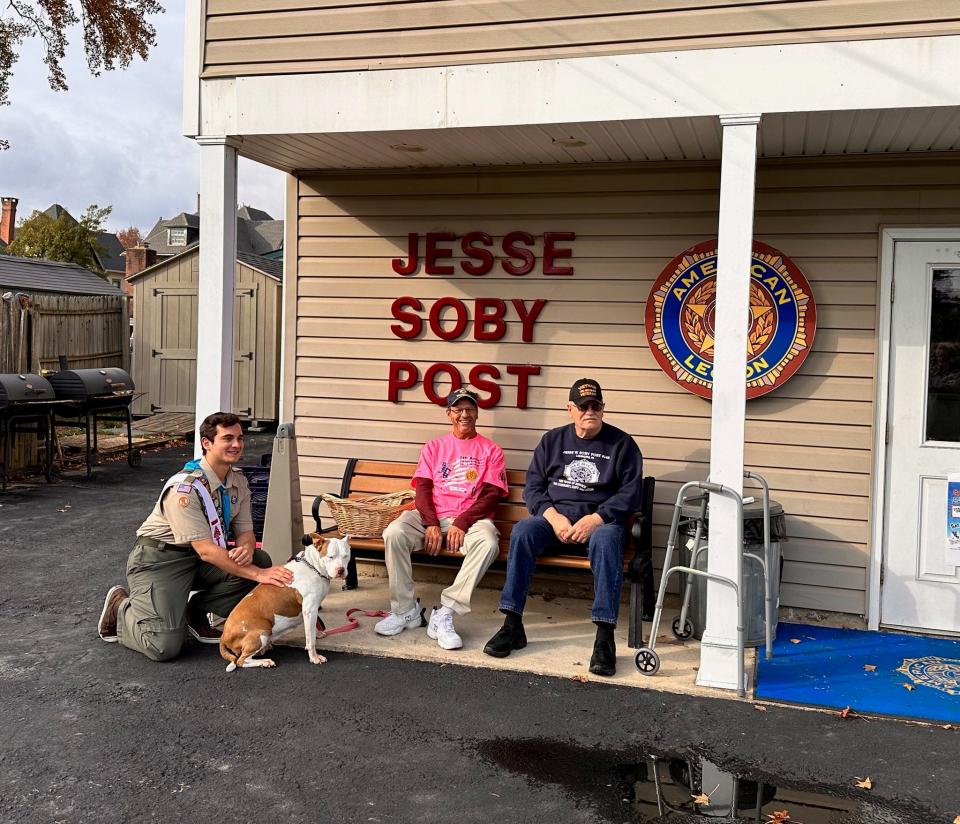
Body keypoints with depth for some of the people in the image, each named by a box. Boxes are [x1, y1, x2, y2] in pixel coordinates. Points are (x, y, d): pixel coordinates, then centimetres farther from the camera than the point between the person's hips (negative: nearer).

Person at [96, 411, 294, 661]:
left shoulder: (238, 481, -2)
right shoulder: (185, 488, -25)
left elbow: (245, 531, 2)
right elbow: (205, 550, -28)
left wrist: (246, 549, -24)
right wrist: (257, 575, -32)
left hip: (197, 559, 7)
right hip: (159, 558, -7)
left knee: (261, 560, -15)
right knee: (166, 646, -20)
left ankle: (195, 611, 2)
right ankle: (120, 607, 11)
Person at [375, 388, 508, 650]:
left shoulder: (490, 450, 12)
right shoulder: (434, 447, 18)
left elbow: (491, 495, 0)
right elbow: (422, 488, 6)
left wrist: (462, 523, -15)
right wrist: (431, 524, -12)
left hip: (470, 518, -2)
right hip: (430, 516, 2)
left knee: (488, 543, -36)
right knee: (394, 533, -28)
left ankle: (444, 614, -31)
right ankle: (405, 610, -15)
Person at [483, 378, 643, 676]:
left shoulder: (621, 443, 7)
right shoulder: (552, 440, 14)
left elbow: (630, 493, -2)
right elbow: (533, 486, 9)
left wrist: (596, 519, -17)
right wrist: (553, 517, -10)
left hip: (601, 519, -2)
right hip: (555, 514, 3)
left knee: (605, 541, -38)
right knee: (522, 532, -28)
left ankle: (605, 638, -39)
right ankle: (512, 625, -26)